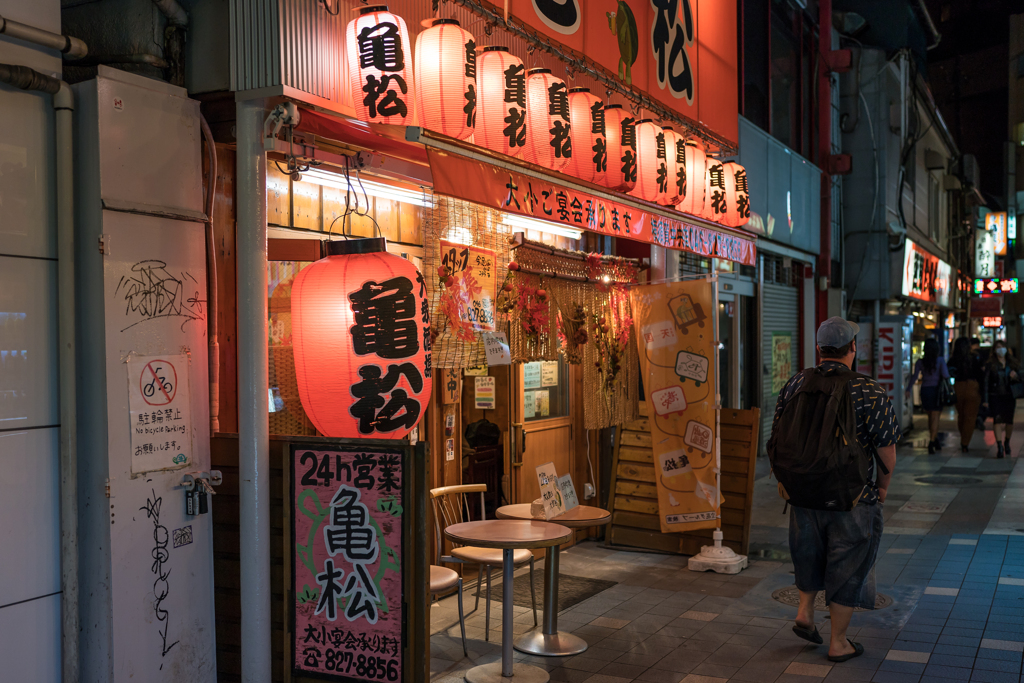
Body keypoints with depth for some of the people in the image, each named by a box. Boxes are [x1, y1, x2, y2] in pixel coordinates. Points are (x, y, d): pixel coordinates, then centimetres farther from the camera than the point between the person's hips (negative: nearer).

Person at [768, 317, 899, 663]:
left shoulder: (795, 385, -1)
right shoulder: (869, 392, -14)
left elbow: (777, 437, 5)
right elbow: (886, 446, -10)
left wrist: (783, 478, 17)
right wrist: (883, 486, 6)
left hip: (802, 490, 4)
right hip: (852, 497, -4)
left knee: (810, 552, 27)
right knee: (848, 563, 10)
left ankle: (805, 612, 23)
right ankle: (838, 642, 19)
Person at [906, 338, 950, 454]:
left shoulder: (920, 362, -3)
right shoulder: (940, 360, -8)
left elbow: (915, 376, -10)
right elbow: (945, 375, -15)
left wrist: (908, 389, -7)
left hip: (924, 390, 2)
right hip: (936, 390, -2)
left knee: (931, 416, 16)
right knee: (935, 417, 2)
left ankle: (935, 440, 24)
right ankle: (932, 442, -9)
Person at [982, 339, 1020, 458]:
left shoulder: (1012, 364, 10)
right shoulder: (990, 365, -1)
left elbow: (1019, 379, 15)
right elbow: (985, 382, -3)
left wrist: (1015, 377, -10)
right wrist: (985, 400, -8)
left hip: (1009, 396, 3)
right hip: (995, 396, -3)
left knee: (1009, 420, 6)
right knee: (997, 419, -15)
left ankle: (1007, 443, 32)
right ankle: (999, 447, -20)